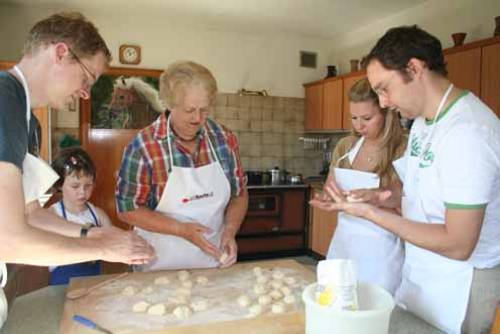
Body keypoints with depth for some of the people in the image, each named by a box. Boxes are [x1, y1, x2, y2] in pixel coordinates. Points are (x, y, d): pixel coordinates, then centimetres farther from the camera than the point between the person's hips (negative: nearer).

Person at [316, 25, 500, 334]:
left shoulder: (467, 131, -26)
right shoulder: (424, 119, 4)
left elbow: (457, 245, -26)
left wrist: (372, 213, -23)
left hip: (456, 284, -8)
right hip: (416, 271, 8)